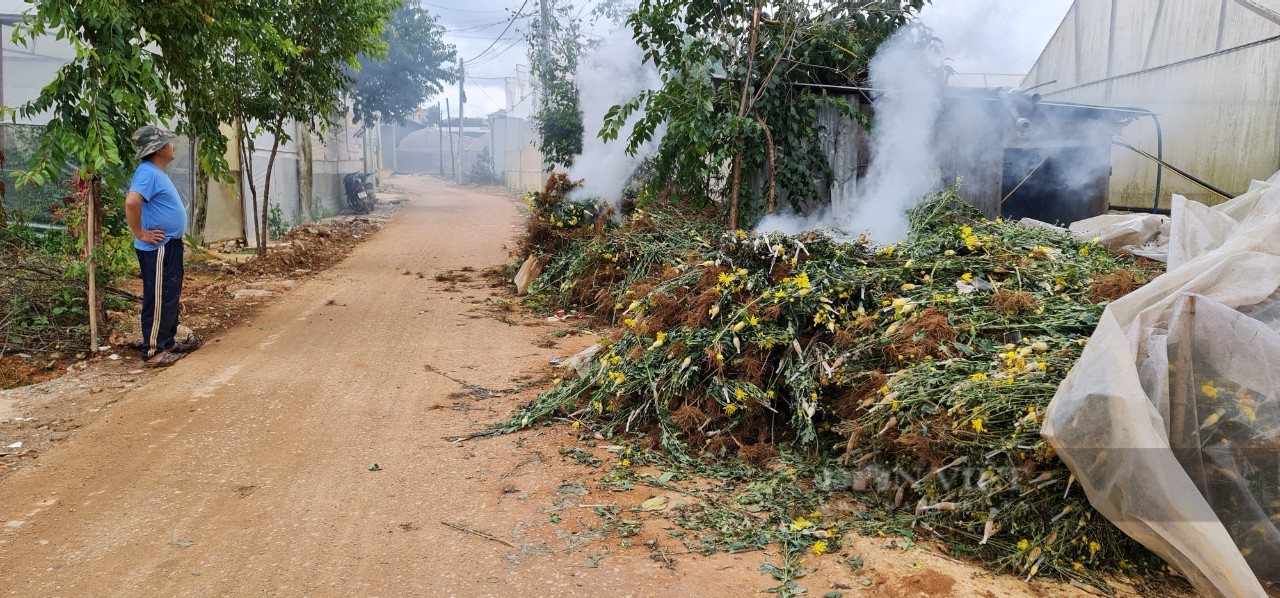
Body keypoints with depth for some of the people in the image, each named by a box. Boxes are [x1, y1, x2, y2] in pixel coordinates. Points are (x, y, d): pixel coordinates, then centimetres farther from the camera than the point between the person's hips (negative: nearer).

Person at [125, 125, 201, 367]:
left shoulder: (157, 172, 13)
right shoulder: (147, 173, -19)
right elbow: (132, 202, -34)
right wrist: (140, 233, -24)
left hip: (170, 245, 10)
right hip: (157, 249, -10)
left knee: (171, 297, 18)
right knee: (158, 300, -3)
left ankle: (168, 342, 30)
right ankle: (152, 352, 5)